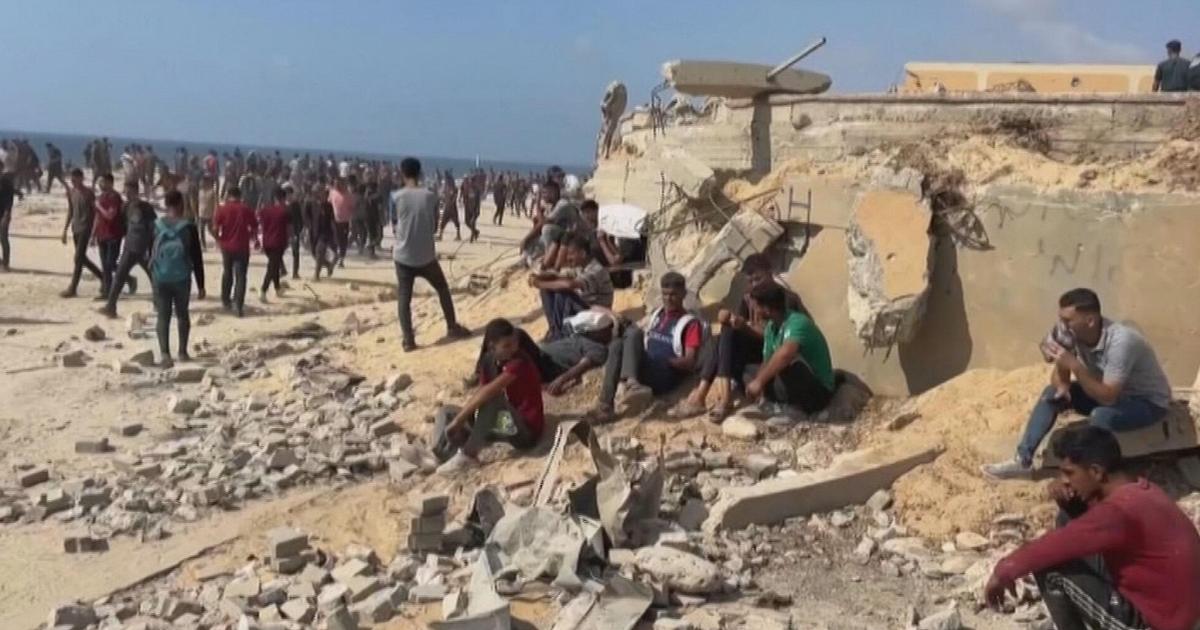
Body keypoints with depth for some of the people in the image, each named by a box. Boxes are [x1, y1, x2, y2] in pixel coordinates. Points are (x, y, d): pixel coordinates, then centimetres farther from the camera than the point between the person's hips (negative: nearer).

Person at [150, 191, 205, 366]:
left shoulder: (156, 227, -3)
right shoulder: (189, 227, -8)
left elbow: (150, 254, 8)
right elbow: (197, 259, -5)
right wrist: (200, 285, 1)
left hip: (160, 279, 1)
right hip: (182, 279, -1)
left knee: (162, 316, 4)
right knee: (182, 314, 16)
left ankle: (165, 353, -9)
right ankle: (182, 352, 20)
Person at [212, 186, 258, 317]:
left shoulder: (222, 209, -5)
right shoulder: (246, 209, -4)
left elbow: (215, 229, -10)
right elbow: (255, 228, -1)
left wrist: (218, 239, 8)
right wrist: (251, 237, 19)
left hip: (226, 246, 1)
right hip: (242, 247, -1)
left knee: (227, 274, 21)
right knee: (240, 277, 0)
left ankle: (226, 301, 30)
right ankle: (239, 306, -10)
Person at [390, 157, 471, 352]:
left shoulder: (396, 197, -7)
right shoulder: (431, 196, -5)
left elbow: (394, 227, 3)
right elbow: (434, 226, 4)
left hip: (403, 255, 0)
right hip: (426, 255, 1)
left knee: (403, 297, 6)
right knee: (443, 288, 21)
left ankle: (408, 340, 1)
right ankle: (452, 327, 26)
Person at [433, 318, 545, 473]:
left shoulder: (519, 363, -23)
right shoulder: (489, 361, 2)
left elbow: (487, 392, -32)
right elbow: (480, 394, -2)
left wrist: (457, 421, -31)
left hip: (527, 430, -8)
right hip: (507, 423, 8)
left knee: (493, 399, -35)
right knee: (447, 411, 7)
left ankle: (468, 455, -28)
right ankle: (439, 453, -22)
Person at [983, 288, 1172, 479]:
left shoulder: (1120, 341, -35)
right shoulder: (1072, 333, -15)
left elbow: (1108, 398, -36)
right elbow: (1060, 375, -3)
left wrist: (1074, 365, -41)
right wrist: (1062, 386, -26)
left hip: (1149, 401, -7)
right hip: (1110, 390, 7)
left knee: (1100, 416, -35)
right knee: (1052, 393, -6)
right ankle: (1023, 461, -4)